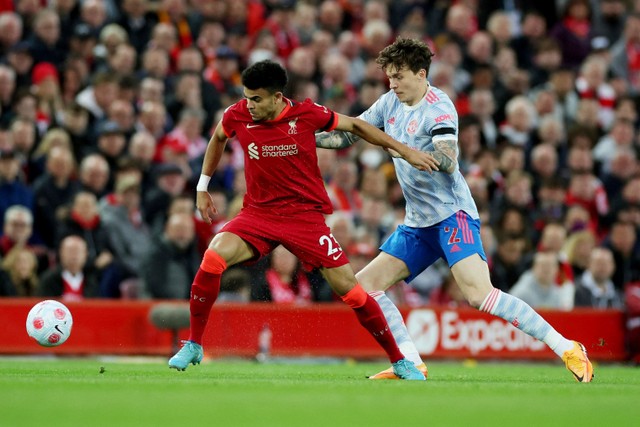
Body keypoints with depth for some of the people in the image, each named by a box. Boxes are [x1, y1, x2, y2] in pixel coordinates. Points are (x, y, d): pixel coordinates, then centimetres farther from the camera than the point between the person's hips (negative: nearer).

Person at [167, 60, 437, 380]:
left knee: (348, 287, -7)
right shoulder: (237, 116, -7)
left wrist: (406, 152, 5)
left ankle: (399, 361, 10)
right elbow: (218, 138, 17)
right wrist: (202, 187, 21)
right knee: (214, 256, -25)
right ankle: (193, 345, -10)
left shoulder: (307, 114, -13)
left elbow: (354, 126, 3)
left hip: (306, 215, -1)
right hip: (258, 212, 2)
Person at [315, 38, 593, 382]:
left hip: (452, 214, -9)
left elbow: (448, 161, -26)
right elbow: (349, 134, 20)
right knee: (365, 285, 1)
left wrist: (402, 148, -40)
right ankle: (411, 363, 1)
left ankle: (567, 349, -22)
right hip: (417, 223, 9)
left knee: (479, 294, -25)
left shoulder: (438, 108, -12)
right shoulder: (391, 103, 11)